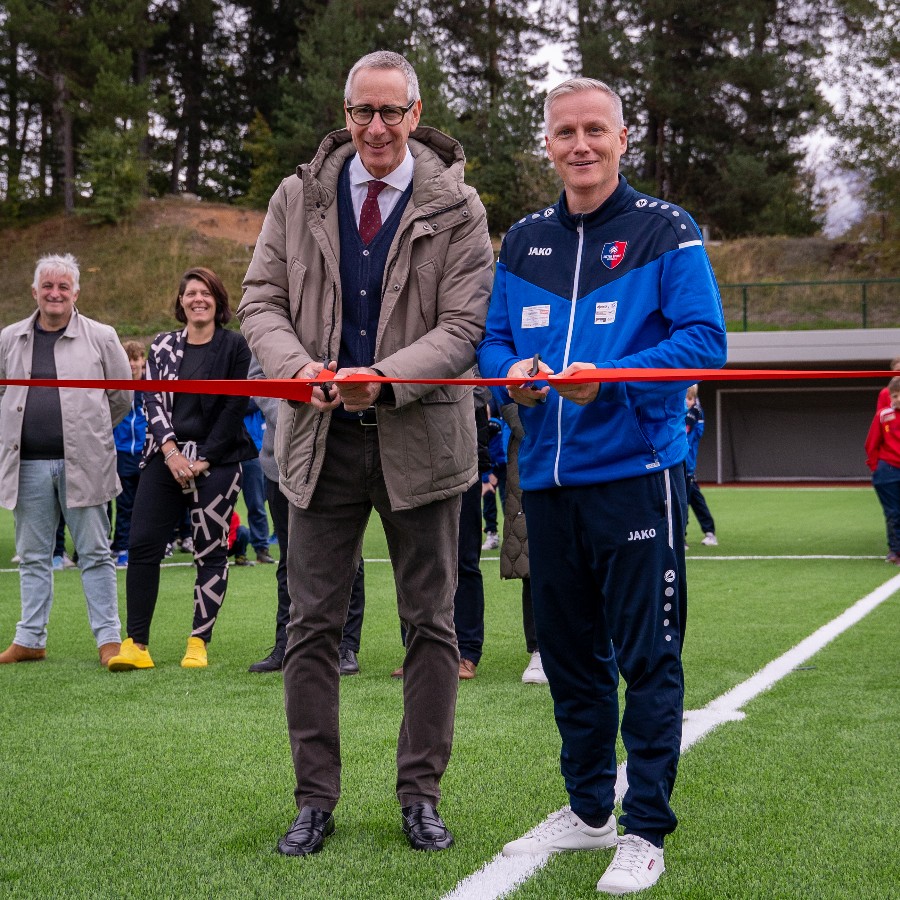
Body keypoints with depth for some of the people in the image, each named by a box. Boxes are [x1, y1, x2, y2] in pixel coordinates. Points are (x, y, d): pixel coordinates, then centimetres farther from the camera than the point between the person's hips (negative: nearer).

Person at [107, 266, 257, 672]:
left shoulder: (234, 346, 1)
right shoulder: (162, 345, 12)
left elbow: (235, 407, -4)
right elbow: (152, 398, 6)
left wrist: (204, 459, -9)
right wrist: (171, 451, -8)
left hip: (216, 460, -3)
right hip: (166, 457, 3)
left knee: (211, 551, -1)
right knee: (143, 545, -6)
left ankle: (199, 643, 5)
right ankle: (136, 644, -4)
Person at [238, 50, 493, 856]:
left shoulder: (456, 209, -2)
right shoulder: (298, 199, 6)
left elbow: (465, 326, -8)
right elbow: (261, 300, 4)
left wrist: (381, 378, -22)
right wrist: (298, 366, -17)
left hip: (419, 435, -1)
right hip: (322, 435, 2)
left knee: (431, 623, 6)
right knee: (313, 623, 4)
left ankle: (421, 793, 17)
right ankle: (316, 798, 14)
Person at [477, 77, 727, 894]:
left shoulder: (666, 231, -1)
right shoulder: (522, 243, 14)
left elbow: (704, 337, -9)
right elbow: (491, 339, 17)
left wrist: (612, 378, -22)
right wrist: (512, 373, -7)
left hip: (637, 474, -5)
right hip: (547, 479, 6)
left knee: (647, 658, -3)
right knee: (568, 652, 14)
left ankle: (645, 833, 6)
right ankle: (588, 810, 28)